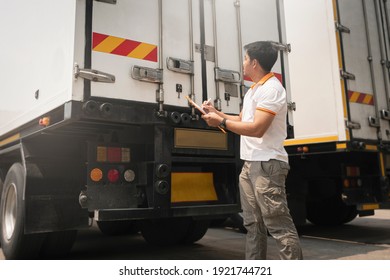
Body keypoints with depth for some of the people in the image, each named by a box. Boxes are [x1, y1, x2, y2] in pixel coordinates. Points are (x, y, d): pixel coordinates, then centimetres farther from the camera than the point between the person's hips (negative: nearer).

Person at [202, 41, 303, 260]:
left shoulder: (271, 88, -12)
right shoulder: (254, 90, 20)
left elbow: (256, 128, -22)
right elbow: (241, 120, 25)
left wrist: (221, 122, -14)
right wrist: (216, 112, 16)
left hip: (267, 165, -10)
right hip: (250, 164, 10)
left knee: (279, 225, -9)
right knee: (253, 224, 14)